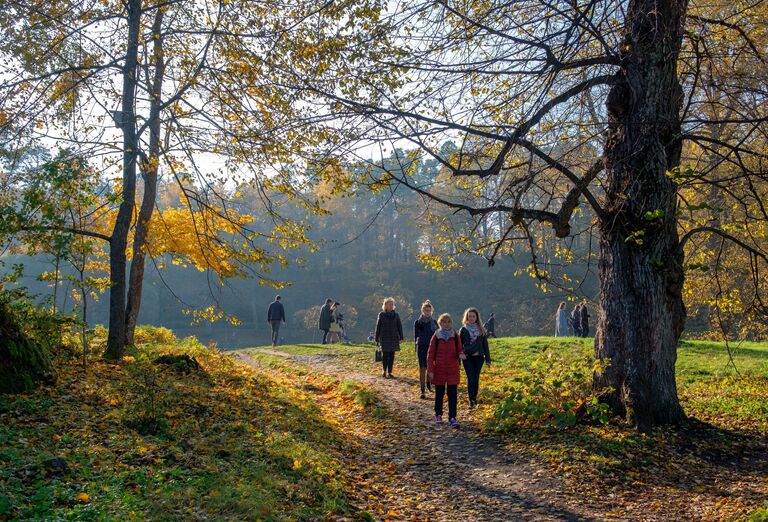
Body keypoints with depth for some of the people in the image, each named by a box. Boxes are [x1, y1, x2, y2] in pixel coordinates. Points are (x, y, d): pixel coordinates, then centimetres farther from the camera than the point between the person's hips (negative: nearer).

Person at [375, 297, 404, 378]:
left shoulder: (396, 315, 7)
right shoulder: (381, 314, 2)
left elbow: (399, 326, 7)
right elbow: (378, 327, 5)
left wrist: (401, 337, -1)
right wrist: (377, 339, 4)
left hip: (394, 338, 2)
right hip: (384, 338, -2)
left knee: (392, 355, 3)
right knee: (385, 355, -8)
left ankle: (390, 372, 10)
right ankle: (384, 371, 9)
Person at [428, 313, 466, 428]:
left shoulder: (455, 336, 0)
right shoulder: (436, 337, -4)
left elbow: (458, 351, 7)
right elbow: (430, 354, -2)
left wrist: (460, 355, -18)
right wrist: (430, 370, -7)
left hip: (453, 370, 0)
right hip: (439, 370, 0)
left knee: (453, 394, -5)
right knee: (439, 393, 12)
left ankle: (452, 418, -3)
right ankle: (438, 415, 29)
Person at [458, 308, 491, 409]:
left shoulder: (481, 329, 6)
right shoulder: (463, 330, 2)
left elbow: (485, 344, 8)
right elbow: (459, 345, 4)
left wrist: (488, 359, 5)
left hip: (478, 357, 2)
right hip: (467, 358, -2)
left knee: (476, 379, 8)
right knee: (470, 378, -9)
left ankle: (474, 398, 24)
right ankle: (471, 400, -5)